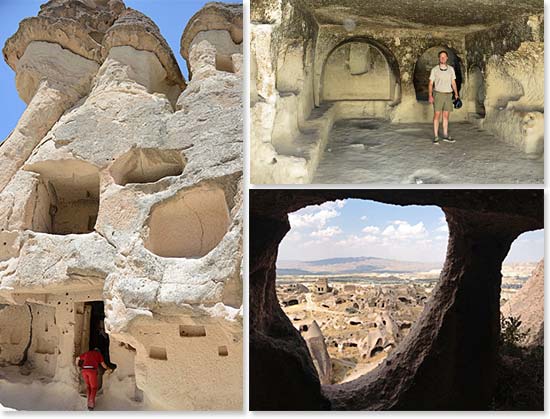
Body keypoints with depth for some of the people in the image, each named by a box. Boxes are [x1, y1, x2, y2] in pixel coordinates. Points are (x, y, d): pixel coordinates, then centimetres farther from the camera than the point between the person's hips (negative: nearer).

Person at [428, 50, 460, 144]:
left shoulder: (451, 69, 6)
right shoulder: (434, 69, -3)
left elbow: (453, 83, 9)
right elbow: (430, 84, -2)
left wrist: (456, 94, -3)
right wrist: (430, 96, -14)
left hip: (448, 95, 3)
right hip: (438, 94, -3)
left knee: (446, 116, 7)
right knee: (437, 115, -7)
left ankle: (445, 136, 13)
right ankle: (436, 137, -5)